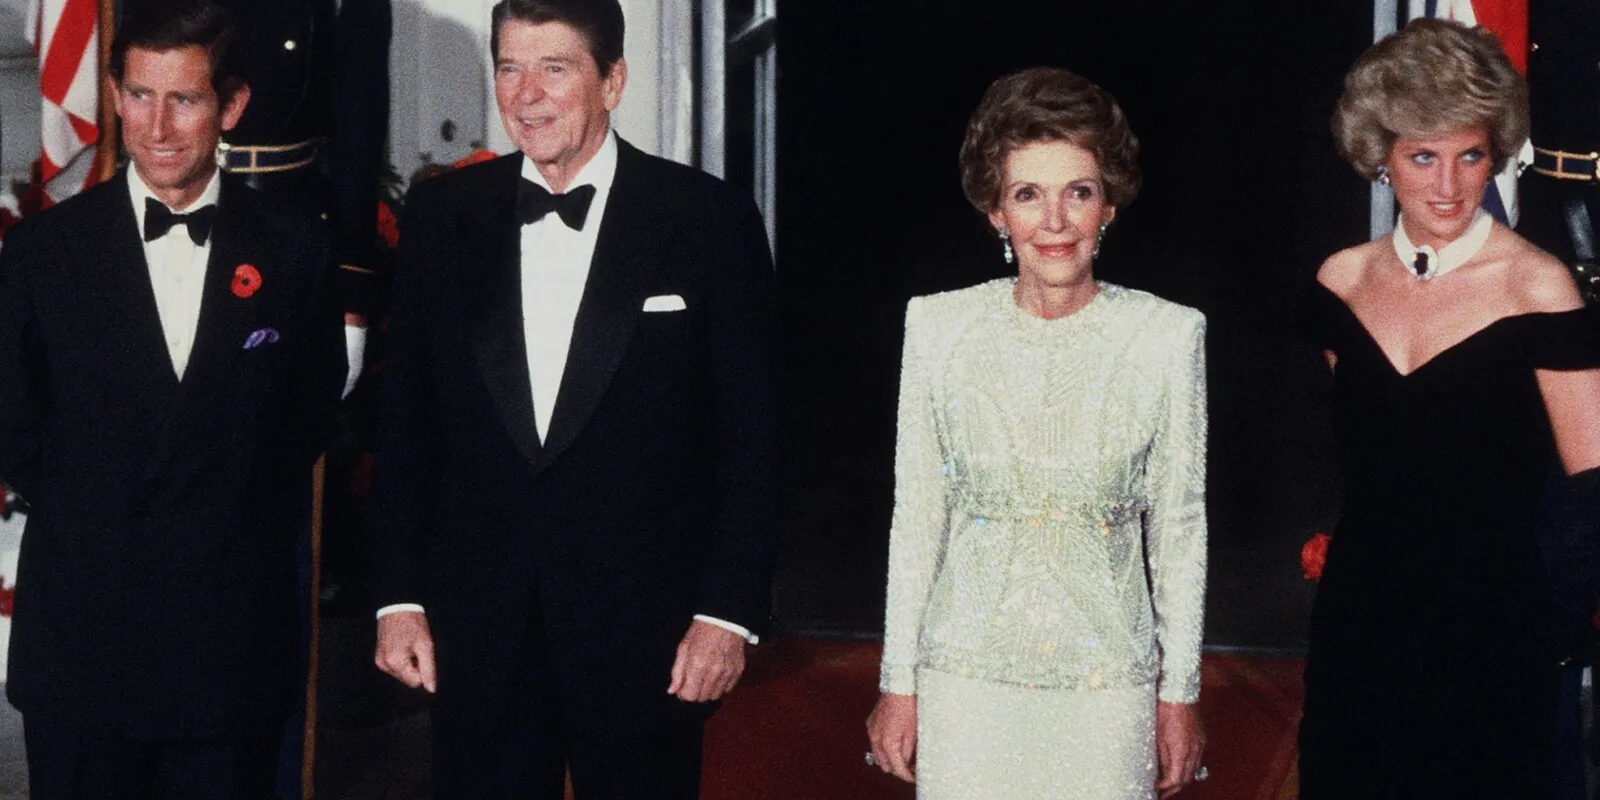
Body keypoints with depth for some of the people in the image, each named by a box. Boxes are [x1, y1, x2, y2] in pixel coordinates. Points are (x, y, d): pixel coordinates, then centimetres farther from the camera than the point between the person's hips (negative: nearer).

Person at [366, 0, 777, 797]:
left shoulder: (709, 218, -4)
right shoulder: (442, 213, 5)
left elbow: (748, 434, -3)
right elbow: (404, 421, 8)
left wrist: (729, 611, -8)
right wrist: (397, 596, 4)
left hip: (645, 625, -2)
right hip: (478, 626, 2)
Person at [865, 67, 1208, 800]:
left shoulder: (1169, 334, -5)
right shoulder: (938, 325, -3)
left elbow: (1179, 526, 2)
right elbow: (916, 516, 3)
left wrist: (1180, 692, 3)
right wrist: (898, 683, 3)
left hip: (1107, 680, 0)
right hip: (966, 676, 1)